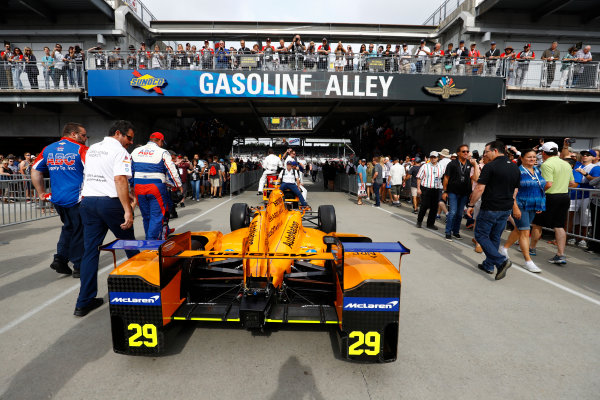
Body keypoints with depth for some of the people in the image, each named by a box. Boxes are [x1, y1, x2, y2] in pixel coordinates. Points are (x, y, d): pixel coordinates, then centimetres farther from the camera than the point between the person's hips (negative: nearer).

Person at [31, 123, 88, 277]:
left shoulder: (48, 149, 11)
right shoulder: (80, 149, -9)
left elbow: (35, 171, 15)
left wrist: (41, 193, 18)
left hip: (57, 199, 6)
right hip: (77, 199, -6)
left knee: (68, 227, 24)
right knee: (79, 231, 5)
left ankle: (60, 259, 16)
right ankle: (79, 267, 13)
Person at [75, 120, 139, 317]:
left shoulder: (91, 149, 18)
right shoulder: (119, 151, -7)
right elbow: (120, 179, -20)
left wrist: (126, 194, 25)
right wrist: (127, 210, -22)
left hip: (87, 201, 7)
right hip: (110, 203, -7)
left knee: (90, 250, 7)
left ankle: (84, 302, 9)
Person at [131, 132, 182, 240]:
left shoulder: (135, 151, 13)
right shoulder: (162, 152, -4)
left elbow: (130, 170, 16)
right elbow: (172, 171, -5)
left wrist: (131, 186, 23)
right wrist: (179, 185, 4)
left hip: (138, 187, 6)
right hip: (156, 187, -5)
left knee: (146, 216, 16)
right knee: (157, 216, -1)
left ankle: (149, 239, 27)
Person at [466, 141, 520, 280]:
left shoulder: (490, 166, -14)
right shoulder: (515, 168, 10)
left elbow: (479, 188, -17)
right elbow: (515, 191, 15)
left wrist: (470, 205, -8)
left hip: (490, 209, -8)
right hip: (506, 209, 8)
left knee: (481, 235, 4)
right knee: (495, 237, 16)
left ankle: (501, 261, -9)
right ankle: (488, 265, 24)